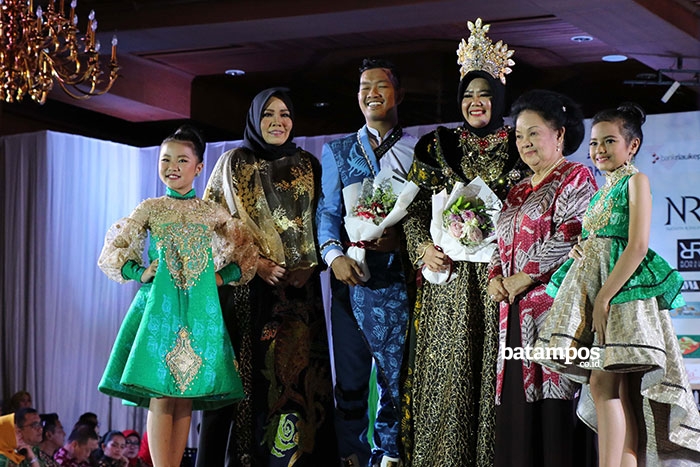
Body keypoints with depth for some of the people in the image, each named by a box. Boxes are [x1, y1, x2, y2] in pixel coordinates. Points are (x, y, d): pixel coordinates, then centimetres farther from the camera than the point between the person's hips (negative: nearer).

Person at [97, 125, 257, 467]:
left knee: (186, 397, 1)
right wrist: (139, 273, -4)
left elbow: (247, 252, 18)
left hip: (200, 308, 2)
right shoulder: (150, 209, 7)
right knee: (160, 395, -10)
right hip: (160, 304, -2)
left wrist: (223, 276, 3)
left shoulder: (212, 212, 10)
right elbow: (112, 251, 11)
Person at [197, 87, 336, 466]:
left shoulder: (308, 166, 14)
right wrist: (252, 262, -10)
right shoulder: (234, 163, 7)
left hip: (299, 290, 2)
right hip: (247, 285, -2)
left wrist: (312, 263, -3)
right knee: (246, 373, -6)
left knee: (298, 372, -3)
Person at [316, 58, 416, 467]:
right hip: (351, 275, 1)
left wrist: (402, 236, -13)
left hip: (399, 276, -1)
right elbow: (328, 211, 7)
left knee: (397, 372, -1)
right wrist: (333, 253, -10)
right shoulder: (337, 151, 16)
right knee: (350, 376, 3)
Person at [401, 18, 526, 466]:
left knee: (494, 370, -2)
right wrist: (423, 247, -10)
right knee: (448, 369, -2)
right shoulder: (437, 146, 10)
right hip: (448, 275, 0)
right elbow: (415, 206, 7)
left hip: (500, 274, 0)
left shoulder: (519, 148, 8)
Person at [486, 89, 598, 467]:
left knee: (553, 404, -10)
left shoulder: (575, 178, 0)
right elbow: (501, 246, 24)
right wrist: (495, 279, 3)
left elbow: (569, 236, -12)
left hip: (555, 307, -7)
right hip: (514, 315, 8)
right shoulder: (518, 192, 23)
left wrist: (524, 278, -13)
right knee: (517, 409, 4)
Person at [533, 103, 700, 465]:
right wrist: (578, 250, 2)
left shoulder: (636, 181, -3)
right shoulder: (603, 191, 20)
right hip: (593, 286, 8)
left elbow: (637, 247, -13)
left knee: (603, 383, -15)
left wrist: (604, 297, -18)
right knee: (620, 391, 4)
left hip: (623, 287, -8)